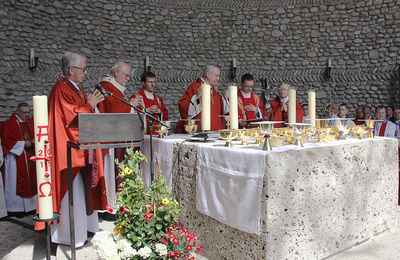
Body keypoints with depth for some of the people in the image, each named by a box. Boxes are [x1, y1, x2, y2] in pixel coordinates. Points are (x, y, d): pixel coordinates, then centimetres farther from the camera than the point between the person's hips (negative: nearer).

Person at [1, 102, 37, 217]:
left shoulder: (30, 122, 12)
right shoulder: (10, 124, -6)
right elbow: (7, 140, -12)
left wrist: (34, 142, -4)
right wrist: (23, 144, -17)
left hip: (29, 158, 6)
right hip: (16, 158, -6)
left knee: (30, 180, 8)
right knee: (16, 183, -2)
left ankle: (30, 206, 16)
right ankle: (16, 209, 5)